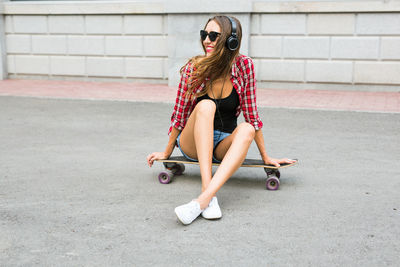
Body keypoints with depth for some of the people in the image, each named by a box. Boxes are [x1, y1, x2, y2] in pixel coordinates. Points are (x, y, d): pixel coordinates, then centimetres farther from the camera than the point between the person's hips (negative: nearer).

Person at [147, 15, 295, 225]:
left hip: (223, 145, 1)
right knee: (206, 106, -32)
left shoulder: (244, 66, -10)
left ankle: (203, 199, -46)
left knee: (246, 130, -33)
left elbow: (251, 114, -2)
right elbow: (180, 113, -1)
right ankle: (210, 196, -43)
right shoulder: (193, 68, -12)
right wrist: (167, 153, 7)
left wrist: (265, 157, 1)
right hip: (193, 143, -1)